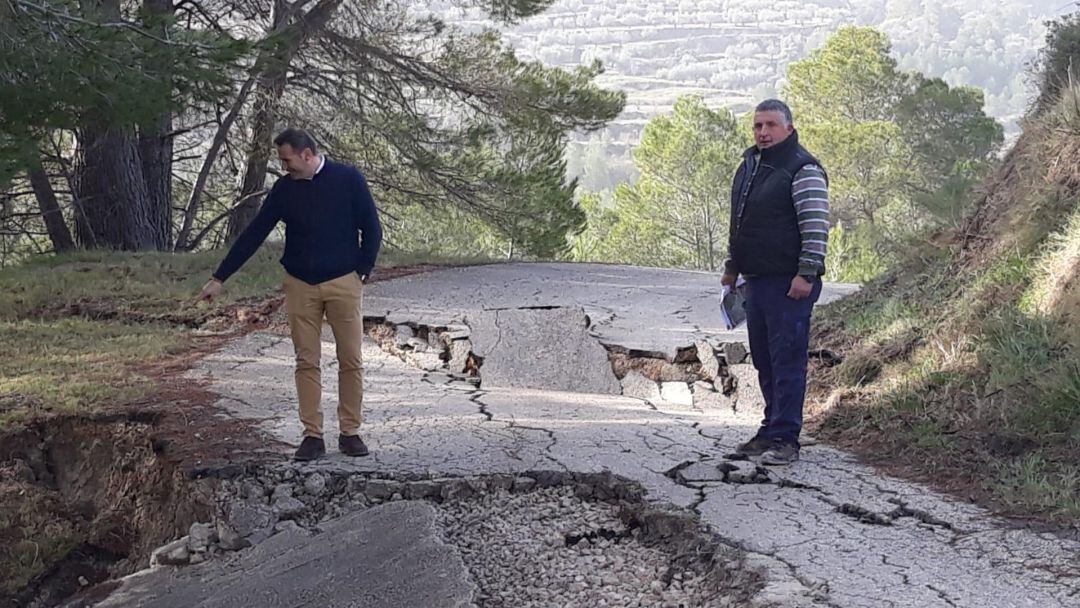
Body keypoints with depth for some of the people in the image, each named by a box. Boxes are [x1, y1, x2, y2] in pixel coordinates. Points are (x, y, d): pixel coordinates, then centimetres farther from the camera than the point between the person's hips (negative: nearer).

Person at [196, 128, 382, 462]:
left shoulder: (348, 179, -5)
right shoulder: (284, 188, 4)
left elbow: (371, 228, 1)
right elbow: (253, 234, 5)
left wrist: (362, 271, -5)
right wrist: (219, 278, 3)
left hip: (343, 284, -2)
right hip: (300, 285, 2)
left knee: (351, 362, 0)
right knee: (307, 363, 2)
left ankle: (350, 433, 11)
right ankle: (312, 436, 8)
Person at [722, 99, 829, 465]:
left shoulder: (804, 170, -10)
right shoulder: (749, 165, 17)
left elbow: (816, 226, -15)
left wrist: (806, 274, -20)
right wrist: (732, 267, 26)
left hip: (790, 284, -9)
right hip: (756, 281, 9)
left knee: (787, 361, -7)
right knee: (764, 362, 13)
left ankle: (785, 439, -3)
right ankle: (771, 431, 23)